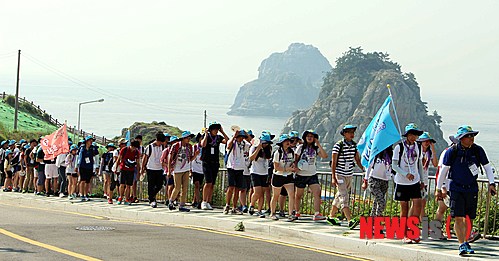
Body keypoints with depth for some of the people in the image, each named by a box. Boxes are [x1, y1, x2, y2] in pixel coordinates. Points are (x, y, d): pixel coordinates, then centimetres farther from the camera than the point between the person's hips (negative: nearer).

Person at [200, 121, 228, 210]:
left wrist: (222, 132, -4)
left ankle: (208, 203, 9)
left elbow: (227, 141, -6)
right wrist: (206, 134, -16)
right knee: (208, 182, -15)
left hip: (215, 163, 5)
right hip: (207, 162, -5)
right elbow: (203, 144, -21)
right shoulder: (206, 137, -2)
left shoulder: (218, 137, 10)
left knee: (212, 184, 5)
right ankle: (204, 202, -9)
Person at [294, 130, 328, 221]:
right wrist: (295, 168, -11)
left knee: (317, 193, -15)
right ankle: (297, 212, 26)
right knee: (298, 195, 7)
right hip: (301, 175, -1)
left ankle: (317, 214, -21)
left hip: (312, 175, 2)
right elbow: (295, 160, 4)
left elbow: (325, 156, -9)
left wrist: (319, 145, -10)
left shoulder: (316, 149, 5)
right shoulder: (300, 147, 0)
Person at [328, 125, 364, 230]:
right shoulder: (338, 145, -11)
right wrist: (333, 177, -15)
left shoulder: (354, 145, 7)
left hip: (349, 175, 7)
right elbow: (333, 162, -10)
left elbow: (357, 160, 13)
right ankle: (350, 221, -26)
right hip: (340, 175, -7)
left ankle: (331, 217, 28)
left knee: (339, 197, 15)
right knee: (344, 197, -15)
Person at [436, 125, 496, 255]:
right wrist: (439, 189, 5)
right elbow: (444, 170, 2)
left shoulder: (478, 150, -2)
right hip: (456, 189, -2)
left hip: (472, 189, 2)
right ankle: (462, 244, -9)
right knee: (458, 218, -11)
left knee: (469, 218, 6)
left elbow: (487, 167, 9)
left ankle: (465, 242, 21)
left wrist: (491, 183, -1)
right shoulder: (452, 152, -7)